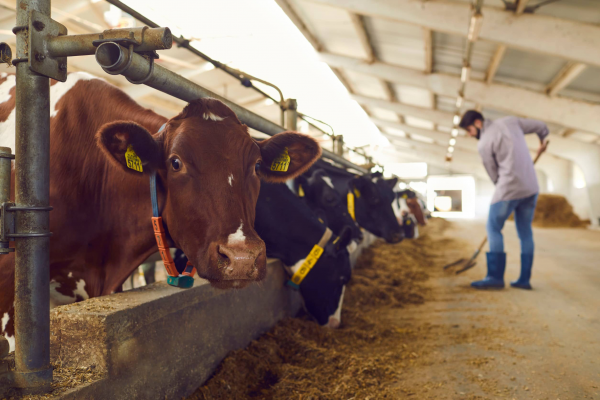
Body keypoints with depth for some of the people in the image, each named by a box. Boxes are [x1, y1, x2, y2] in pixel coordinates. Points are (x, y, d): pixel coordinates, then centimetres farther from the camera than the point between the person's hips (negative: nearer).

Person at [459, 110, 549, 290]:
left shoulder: (483, 144, -7)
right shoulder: (510, 121, 8)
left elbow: (494, 175, -1)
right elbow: (541, 126, 19)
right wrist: (543, 141, 39)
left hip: (509, 188, -6)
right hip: (531, 187, 6)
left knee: (493, 228, 3)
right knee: (525, 231, 11)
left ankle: (495, 276, -4)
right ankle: (524, 279, 13)